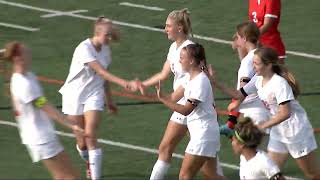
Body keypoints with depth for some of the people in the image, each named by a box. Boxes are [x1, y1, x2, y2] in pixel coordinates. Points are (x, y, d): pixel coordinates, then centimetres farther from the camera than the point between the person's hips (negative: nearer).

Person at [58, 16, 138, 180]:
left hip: (94, 94, 3)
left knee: (90, 137, -13)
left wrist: (109, 100, 20)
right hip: (75, 95, -3)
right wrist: (123, 83, -43)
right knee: (82, 141, 5)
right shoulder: (84, 49, -22)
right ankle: (89, 164, 38)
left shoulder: (105, 50, 0)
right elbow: (101, 72, -32)